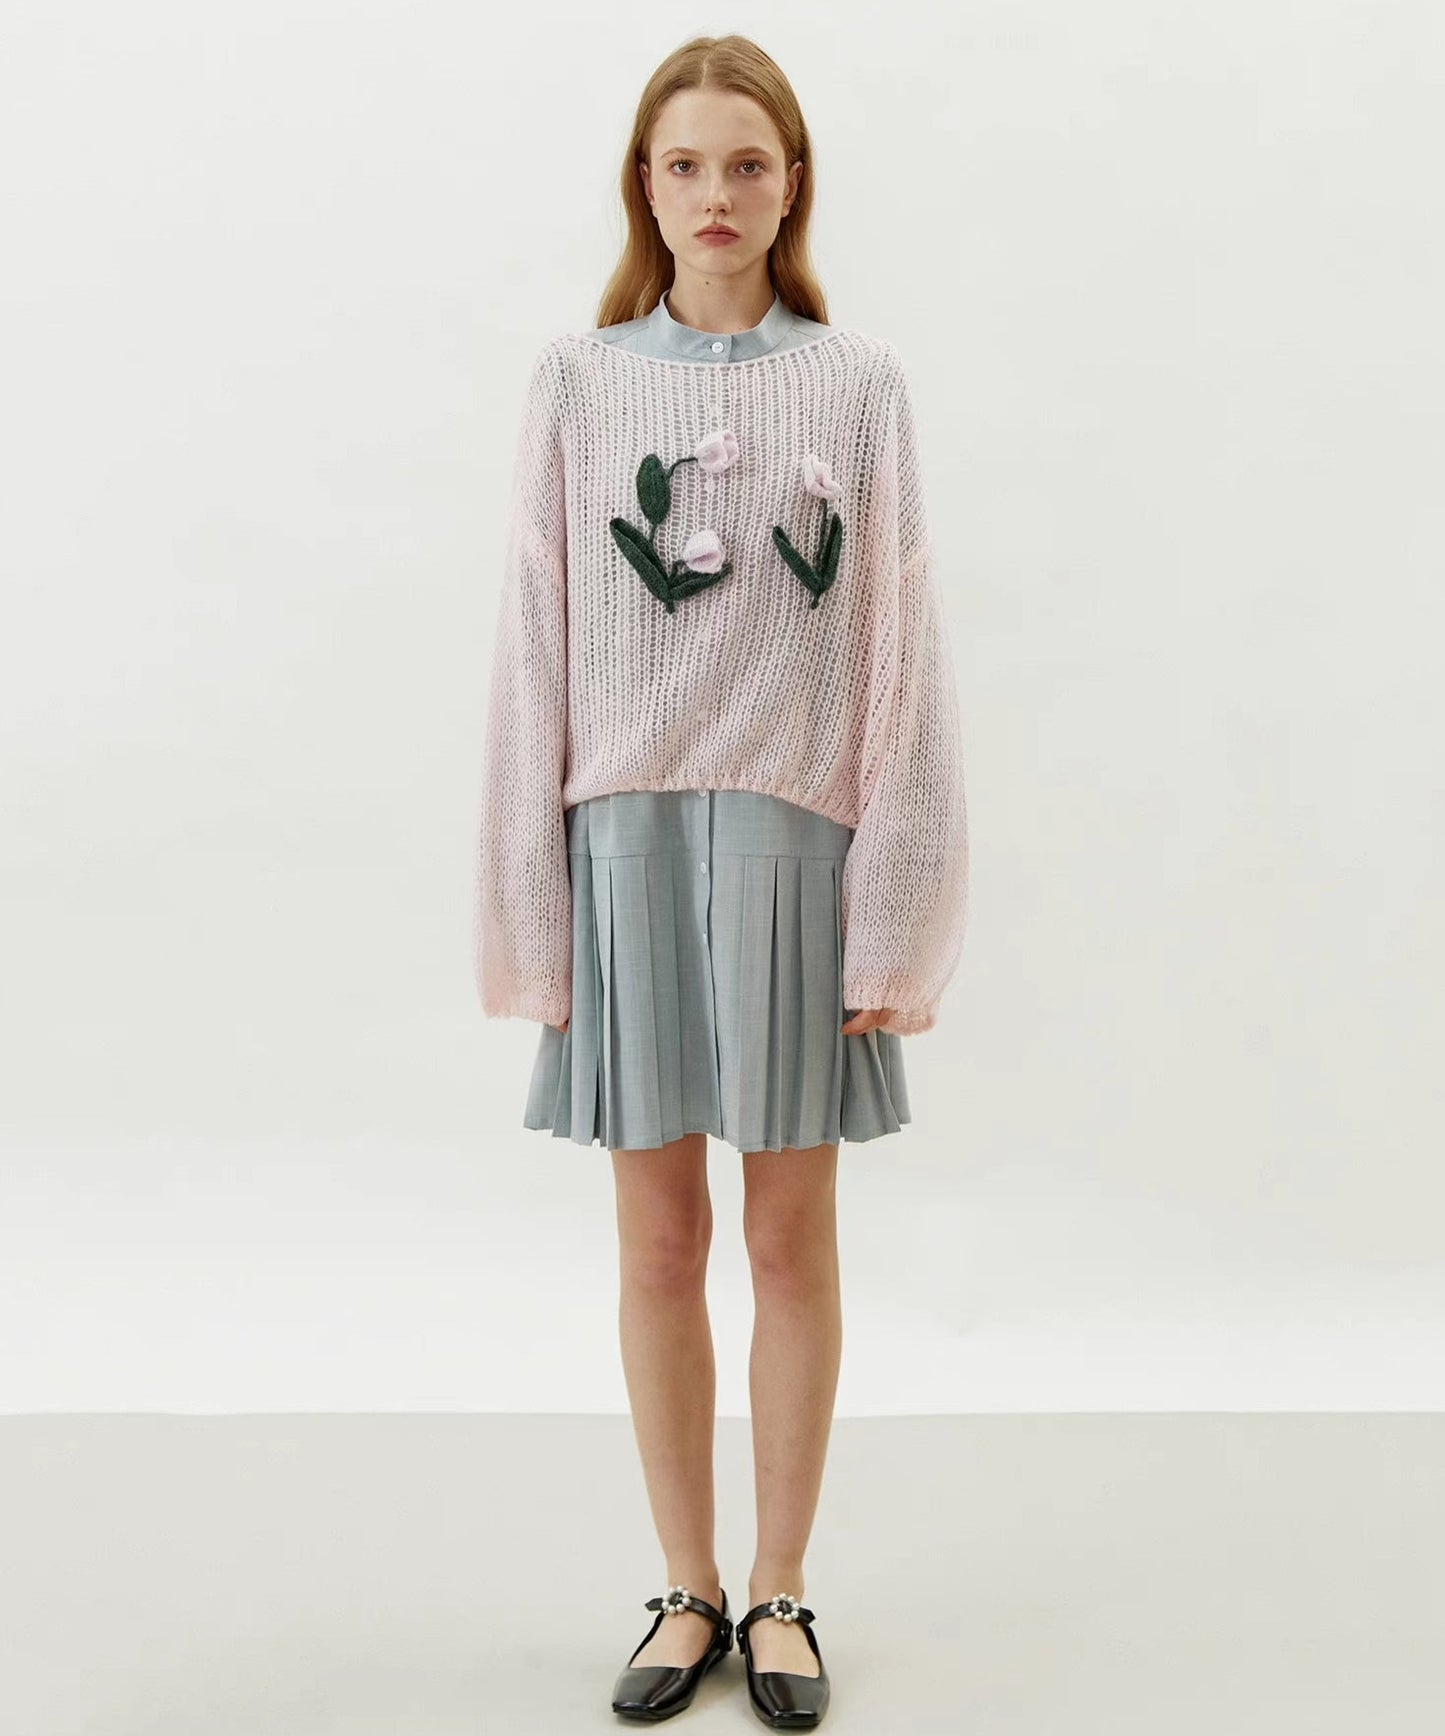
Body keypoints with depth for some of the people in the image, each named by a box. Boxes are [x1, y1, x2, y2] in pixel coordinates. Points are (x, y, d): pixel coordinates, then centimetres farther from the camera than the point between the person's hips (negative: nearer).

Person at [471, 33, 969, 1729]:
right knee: (659, 1241, 8)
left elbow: (898, 655, 0)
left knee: (792, 1238, 8)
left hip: (797, 835, 0)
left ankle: (778, 1592, 24)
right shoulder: (577, 381, 4)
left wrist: (890, 917, -4)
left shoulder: (858, 384, 2)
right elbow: (534, 651, 3)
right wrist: (531, 911, -1)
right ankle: (688, 1591, 25)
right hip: (629, 835, 1)